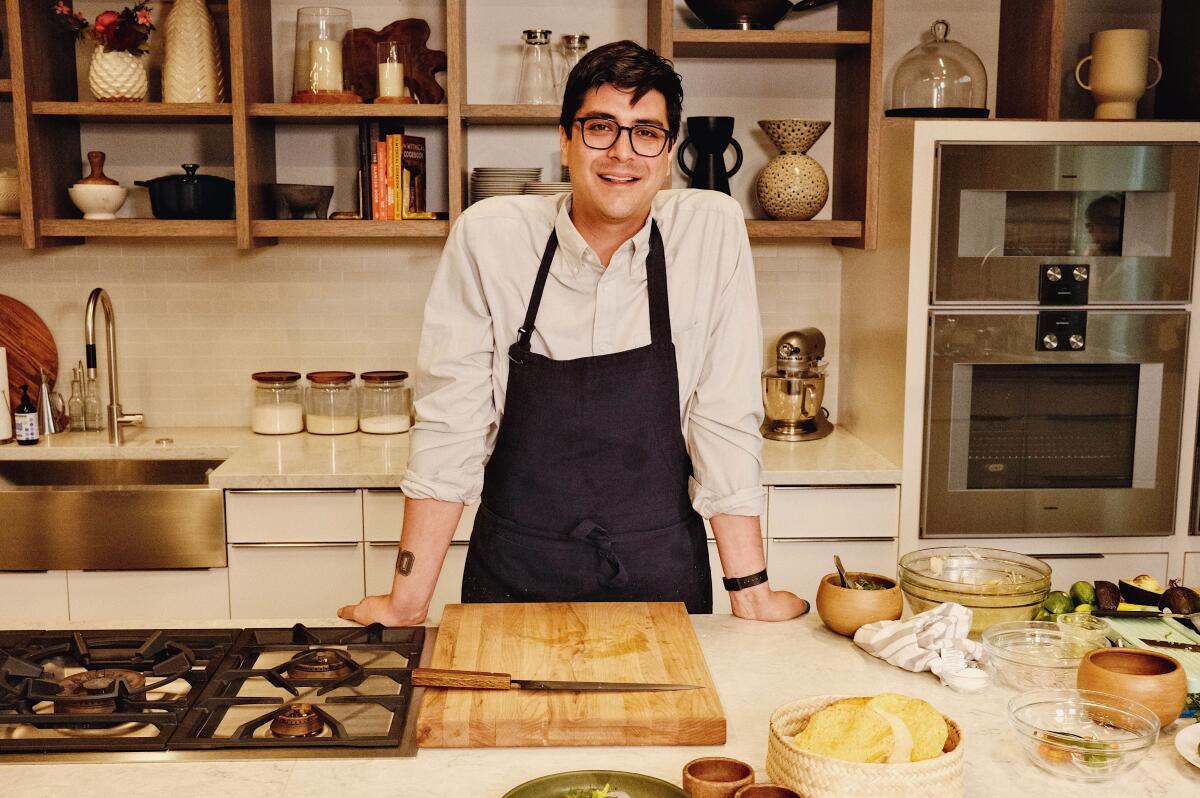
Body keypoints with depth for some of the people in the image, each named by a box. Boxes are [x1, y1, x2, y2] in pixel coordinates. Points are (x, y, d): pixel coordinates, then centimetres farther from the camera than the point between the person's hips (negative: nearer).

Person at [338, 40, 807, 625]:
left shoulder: (713, 230, -10)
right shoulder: (488, 235, -11)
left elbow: (727, 420, -8)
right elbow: (450, 423, -9)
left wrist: (750, 590, -8)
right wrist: (409, 600, -10)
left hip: (660, 573, 0)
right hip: (514, 574, 0)